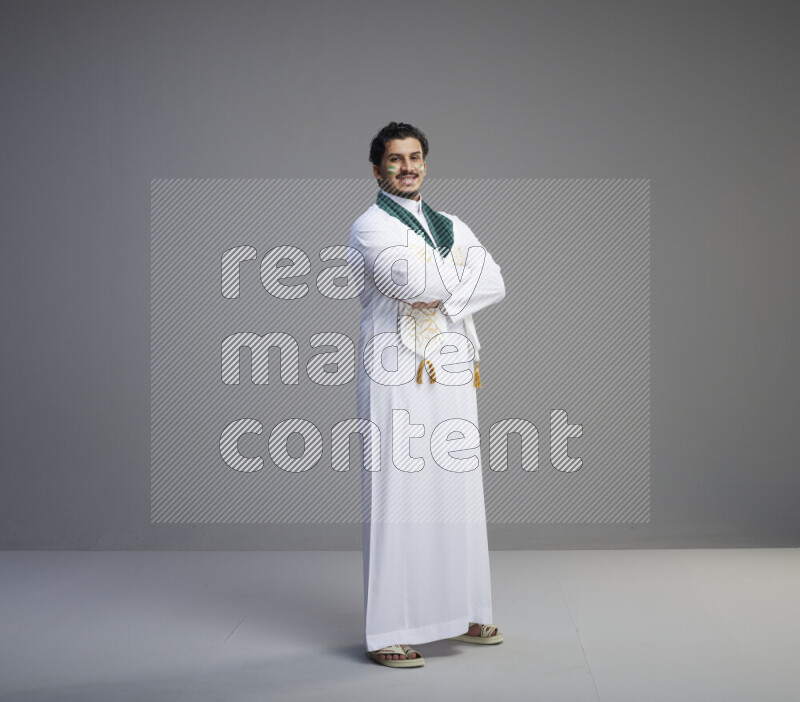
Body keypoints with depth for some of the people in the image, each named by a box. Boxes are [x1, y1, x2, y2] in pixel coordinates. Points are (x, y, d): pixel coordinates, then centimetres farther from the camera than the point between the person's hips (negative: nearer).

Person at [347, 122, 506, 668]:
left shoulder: (452, 227, 18)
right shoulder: (370, 227, -2)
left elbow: (495, 284, 4)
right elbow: (413, 283, -19)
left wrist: (443, 294, -12)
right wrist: (463, 273, -2)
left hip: (452, 377, 7)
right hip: (398, 379, -6)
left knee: (458, 493, 11)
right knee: (397, 497, -7)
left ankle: (461, 613, 23)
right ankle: (389, 631, -2)